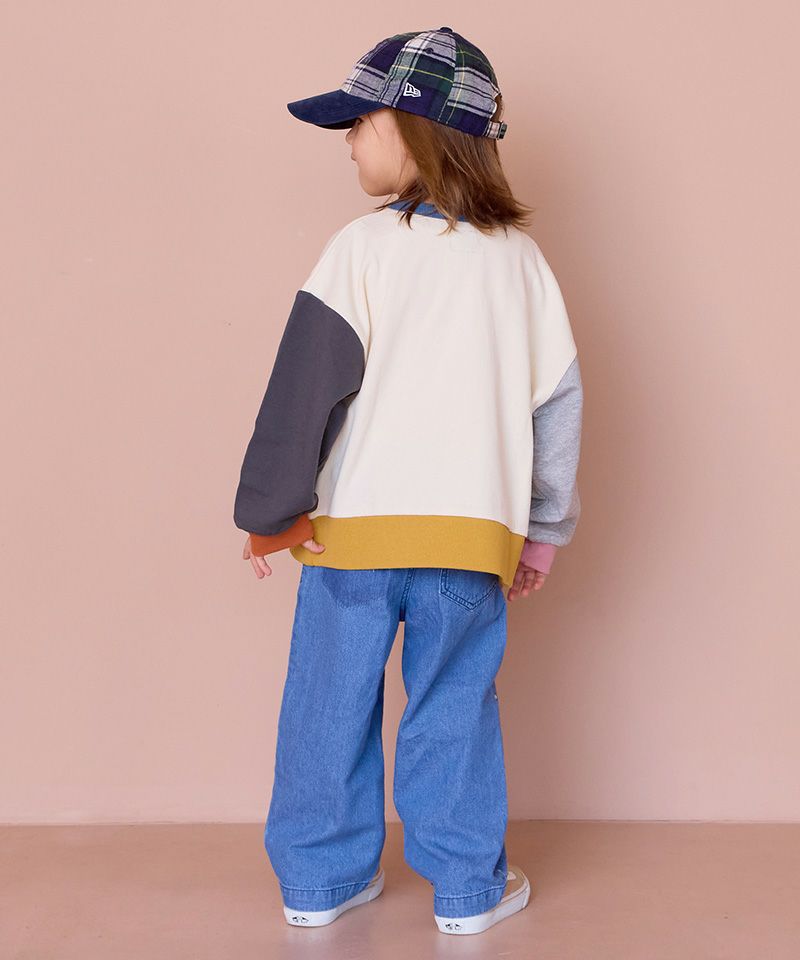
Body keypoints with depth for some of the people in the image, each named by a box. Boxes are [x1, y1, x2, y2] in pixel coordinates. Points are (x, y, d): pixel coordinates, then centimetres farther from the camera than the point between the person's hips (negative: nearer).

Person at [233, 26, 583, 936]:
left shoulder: (361, 248, -6)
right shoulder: (519, 258, 6)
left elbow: (305, 389, -8)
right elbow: (559, 400, 9)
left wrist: (267, 511, 0)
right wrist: (543, 531, 17)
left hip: (352, 522, -2)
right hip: (472, 528, 3)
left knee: (330, 706, 12)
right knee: (454, 710, 13)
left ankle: (320, 879, 24)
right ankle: (467, 888, 22)